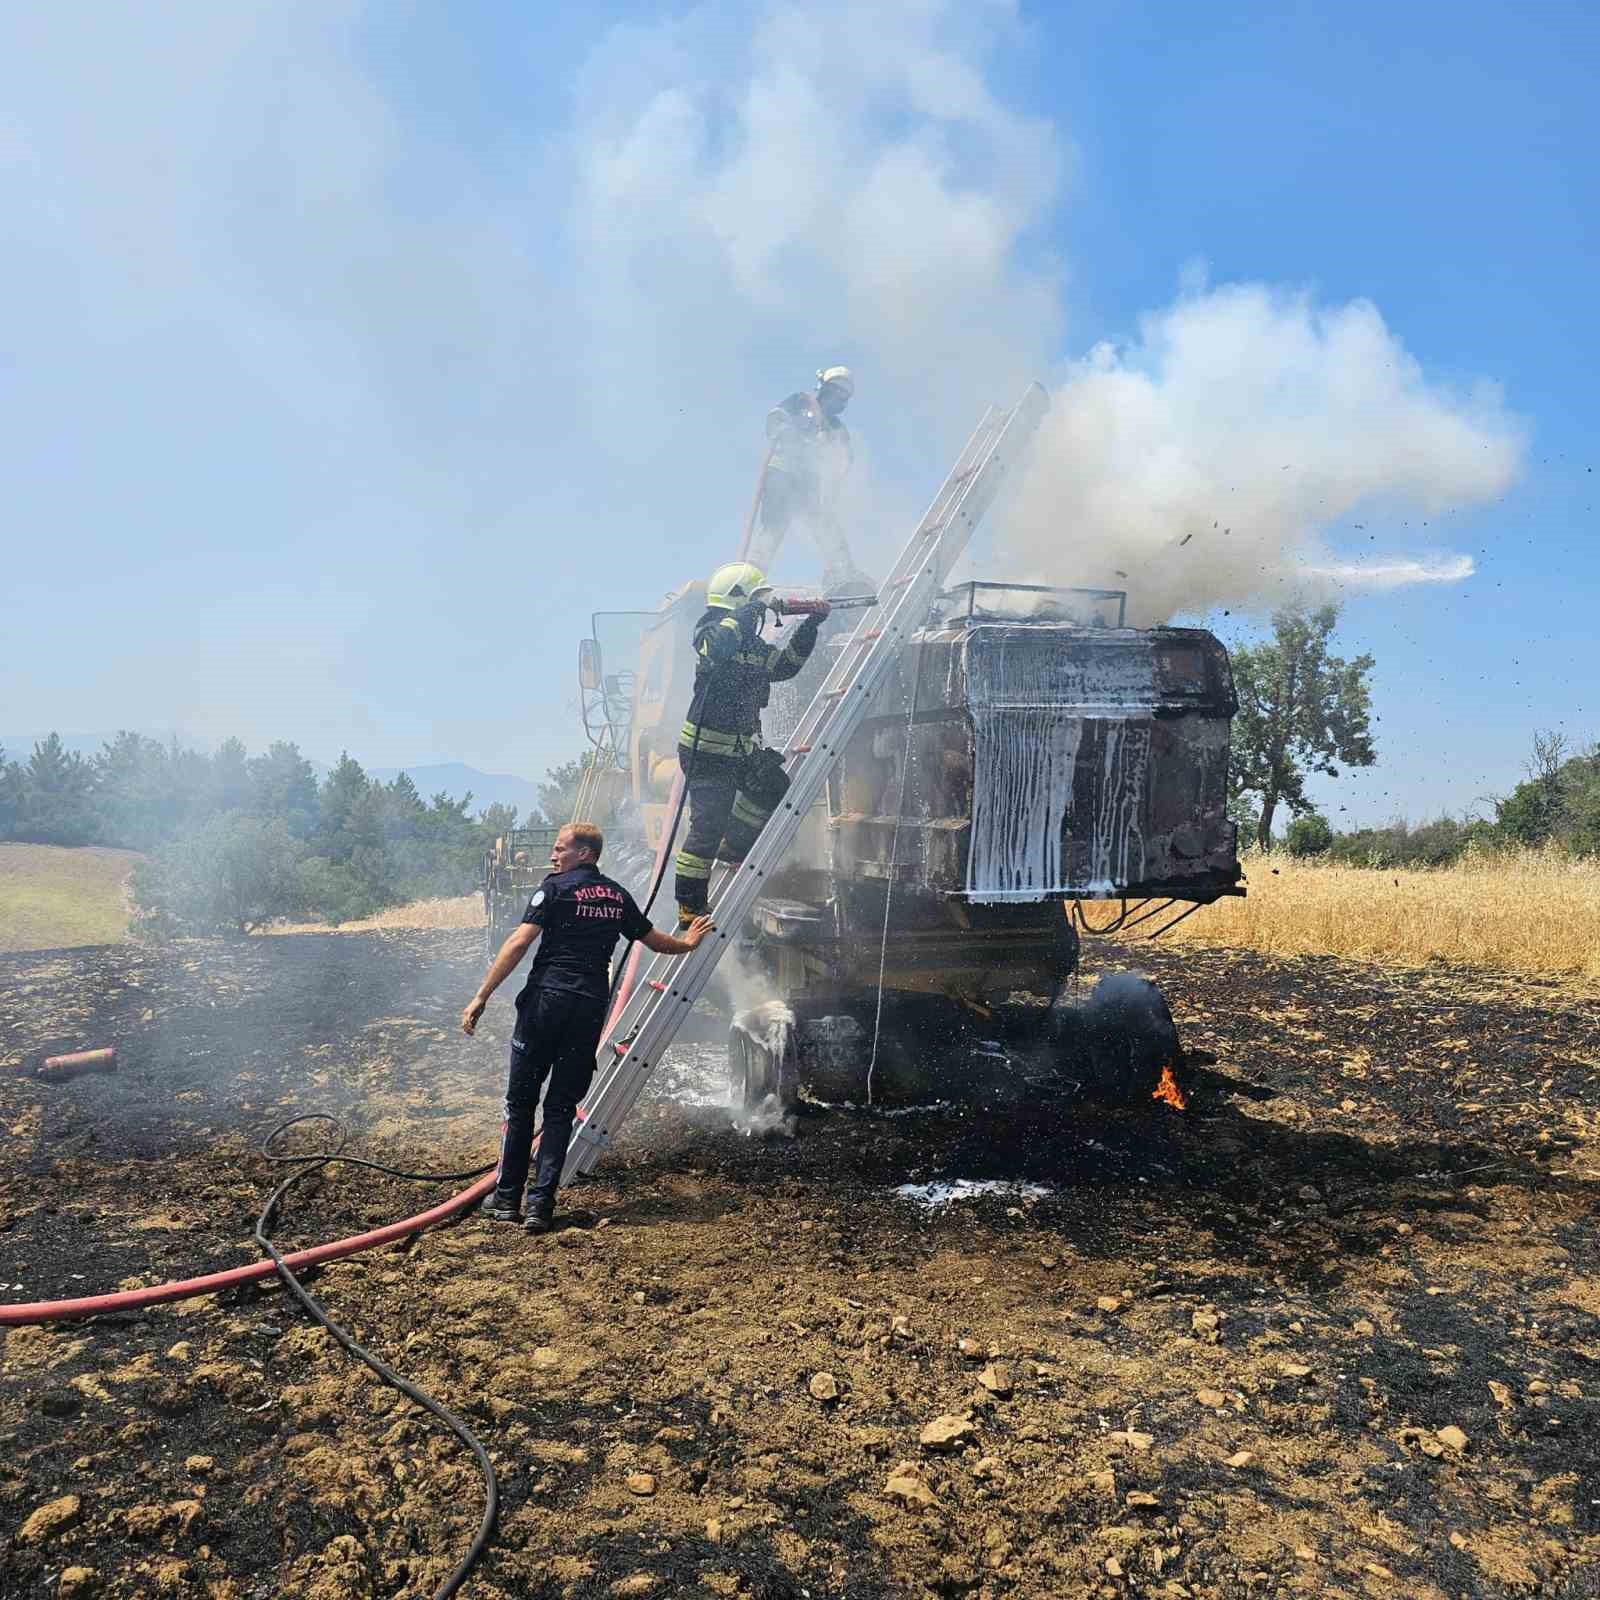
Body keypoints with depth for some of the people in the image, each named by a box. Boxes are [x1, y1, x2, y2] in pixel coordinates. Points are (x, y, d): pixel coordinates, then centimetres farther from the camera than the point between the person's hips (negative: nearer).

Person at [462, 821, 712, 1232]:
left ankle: (506, 1199, 17)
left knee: (520, 1101, 10)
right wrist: (687, 943, 48)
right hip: (591, 1008, 4)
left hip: (546, 999, -4)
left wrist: (481, 997, -11)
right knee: (561, 1107, 9)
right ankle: (541, 1205, 4)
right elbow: (655, 941, 27)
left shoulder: (555, 888, -1)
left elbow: (518, 944, -11)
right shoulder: (618, 896, 14)